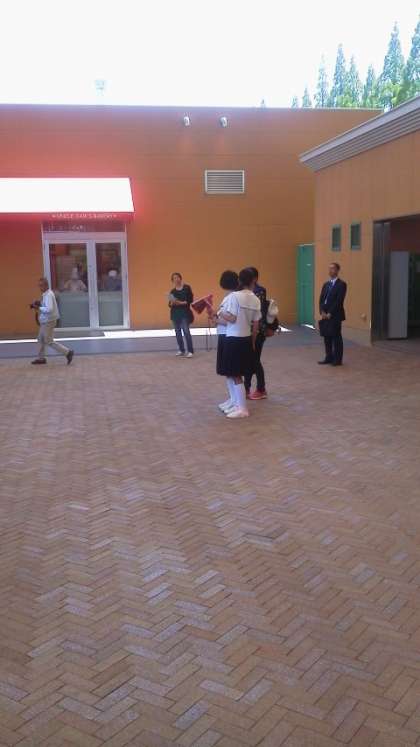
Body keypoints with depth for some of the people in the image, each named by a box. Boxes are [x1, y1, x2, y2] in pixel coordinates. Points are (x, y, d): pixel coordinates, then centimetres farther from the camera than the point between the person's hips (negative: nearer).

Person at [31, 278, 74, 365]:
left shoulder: (48, 295, -21)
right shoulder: (46, 294, 10)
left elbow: (49, 309, -31)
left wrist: (38, 307, -22)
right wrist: (39, 304, 3)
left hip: (48, 322, -10)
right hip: (45, 321, 10)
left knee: (49, 342, -4)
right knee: (41, 339, 18)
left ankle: (68, 352, -2)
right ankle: (41, 358, 30)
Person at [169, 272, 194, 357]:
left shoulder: (186, 288, -1)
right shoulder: (172, 291, 11)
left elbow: (190, 300, -6)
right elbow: (170, 304, 12)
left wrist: (181, 303, -17)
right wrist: (172, 303, -10)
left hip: (184, 313, -5)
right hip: (175, 313, 5)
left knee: (186, 331, -13)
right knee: (178, 332, 7)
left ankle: (190, 351, -12)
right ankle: (181, 350, 17)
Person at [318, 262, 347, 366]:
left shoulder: (341, 284, -7)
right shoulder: (326, 284, 15)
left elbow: (339, 301, -14)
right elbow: (321, 299, 11)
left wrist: (330, 313, -15)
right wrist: (322, 312, -5)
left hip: (335, 316, -7)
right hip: (325, 315, 7)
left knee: (336, 338, -2)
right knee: (327, 337, 9)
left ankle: (338, 360, 5)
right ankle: (329, 358, 17)